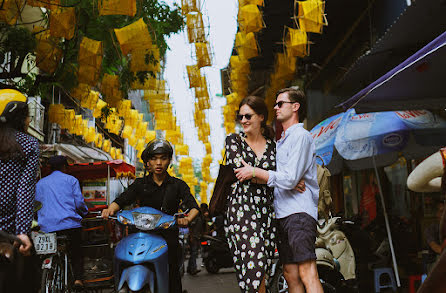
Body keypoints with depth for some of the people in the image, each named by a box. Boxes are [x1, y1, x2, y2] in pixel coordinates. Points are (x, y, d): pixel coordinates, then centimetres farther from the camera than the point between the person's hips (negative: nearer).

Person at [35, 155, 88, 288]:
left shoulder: (40, 183, 18)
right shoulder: (71, 180, 7)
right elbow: (79, 202, 0)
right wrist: (84, 212, 19)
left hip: (46, 226, 3)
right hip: (70, 223, -2)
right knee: (76, 252, 10)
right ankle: (78, 277, -5)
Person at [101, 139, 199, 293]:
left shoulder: (178, 185, 10)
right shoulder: (141, 184, 13)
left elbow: (193, 206, -1)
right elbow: (122, 200, 2)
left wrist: (187, 218, -24)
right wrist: (110, 209, -20)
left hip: (168, 234, 0)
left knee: (172, 279, -13)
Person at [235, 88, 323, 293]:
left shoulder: (301, 136, -5)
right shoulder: (281, 141, 24)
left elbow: (290, 179, -14)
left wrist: (254, 172, -9)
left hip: (300, 211, -9)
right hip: (283, 214, 9)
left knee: (307, 273, -16)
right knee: (290, 275, 7)